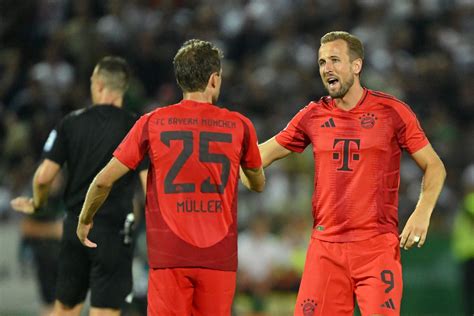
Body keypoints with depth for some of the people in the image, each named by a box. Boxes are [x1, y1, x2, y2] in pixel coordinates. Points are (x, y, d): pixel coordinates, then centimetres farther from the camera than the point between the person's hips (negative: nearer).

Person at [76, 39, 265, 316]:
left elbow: (104, 180, 4)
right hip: (220, 257, 1)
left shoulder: (152, 123, 2)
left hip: (169, 255, -1)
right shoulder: (239, 126, 4)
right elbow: (258, 184, 21)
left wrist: (84, 221, 22)